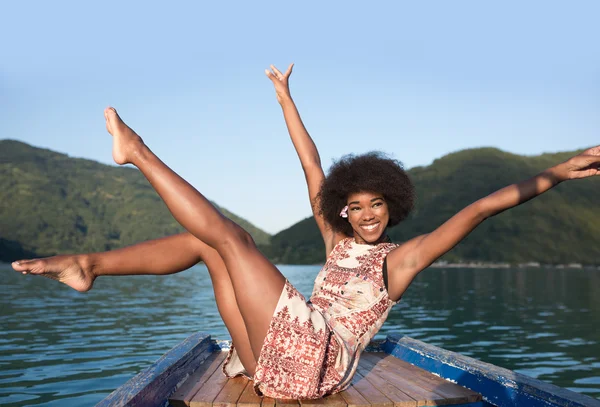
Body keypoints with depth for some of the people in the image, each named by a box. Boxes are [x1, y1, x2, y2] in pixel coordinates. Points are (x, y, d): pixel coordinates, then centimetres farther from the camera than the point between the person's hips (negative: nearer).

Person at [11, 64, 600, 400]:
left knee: (228, 234, -12)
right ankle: (88, 265, -2)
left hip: (318, 360, -6)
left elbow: (476, 210, -4)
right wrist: (285, 98, 25)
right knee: (206, 243, -1)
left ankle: (138, 153, 0)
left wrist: (553, 175, -10)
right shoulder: (337, 241, 20)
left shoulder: (401, 258, 6)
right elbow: (313, 168, 21)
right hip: (277, 364, 6)